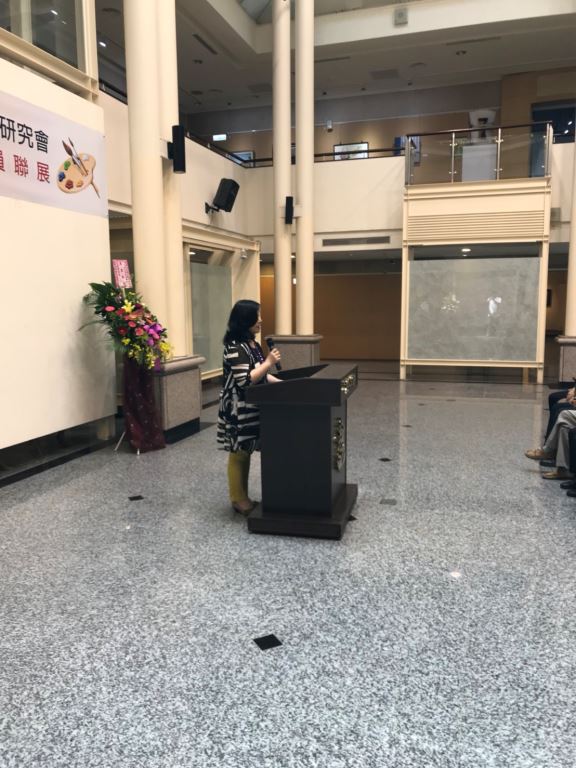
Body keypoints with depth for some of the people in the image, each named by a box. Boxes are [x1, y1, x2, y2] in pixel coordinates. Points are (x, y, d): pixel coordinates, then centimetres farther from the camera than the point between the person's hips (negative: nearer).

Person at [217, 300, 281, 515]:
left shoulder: (252, 344, 11)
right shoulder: (235, 348, -19)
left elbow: (261, 376, 17)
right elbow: (245, 380, -24)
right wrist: (268, 363, -20)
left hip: (252, 409, 9)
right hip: (238, 410, -9)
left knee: (246, 452, 15)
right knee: (238, 453, 2)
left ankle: (243, 498, 25)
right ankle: (238, 500, 14)